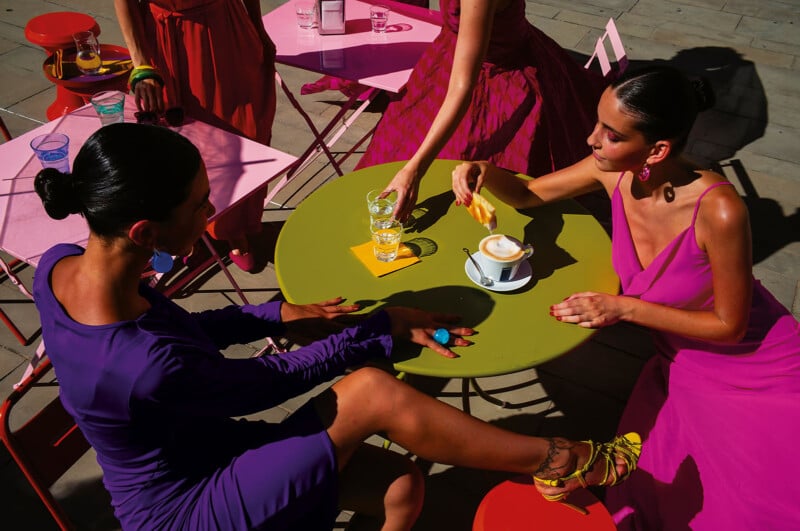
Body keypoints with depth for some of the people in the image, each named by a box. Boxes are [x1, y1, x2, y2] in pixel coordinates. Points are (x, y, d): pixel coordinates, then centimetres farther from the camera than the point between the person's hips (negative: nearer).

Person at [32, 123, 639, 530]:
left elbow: (176, 329, 5)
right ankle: (558, 460, -7)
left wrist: (277, 314, -1)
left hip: (189, 448, 8)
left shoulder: (60, 264, -12)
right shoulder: (145, 369, -38)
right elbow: (272, 381, -22)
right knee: (373, 392, -25)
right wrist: (386, 328, -12)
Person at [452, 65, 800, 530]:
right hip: (684, 366, 4)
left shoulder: (718, 209, -33)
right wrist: (483, 172, -22)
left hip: (759, 373, -4)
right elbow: (529, 193, -1)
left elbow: (729, 325, -20)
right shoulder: (615, 172, -18)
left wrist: (624, 308, -25)